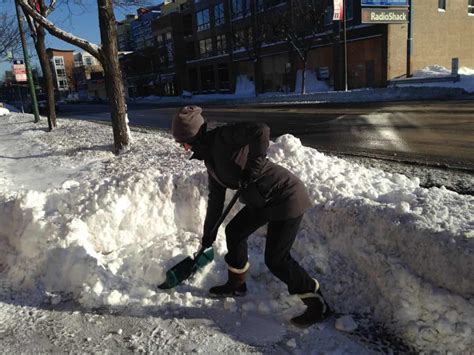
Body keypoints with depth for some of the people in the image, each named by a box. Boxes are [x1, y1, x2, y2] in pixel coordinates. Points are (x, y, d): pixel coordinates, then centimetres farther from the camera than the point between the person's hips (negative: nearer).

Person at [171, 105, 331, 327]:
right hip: (262, 199, 10)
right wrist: (208, 235, 22)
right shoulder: (210, 155, 11)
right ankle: (236, 284, 39)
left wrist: (251, 170, -29)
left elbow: (260, 130, -35)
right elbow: (216, 197, 18)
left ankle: (318, 306, 11)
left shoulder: (223, 136, -17)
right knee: (234, 232, 18)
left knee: (276, 260, -6)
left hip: (285, 197, -10)